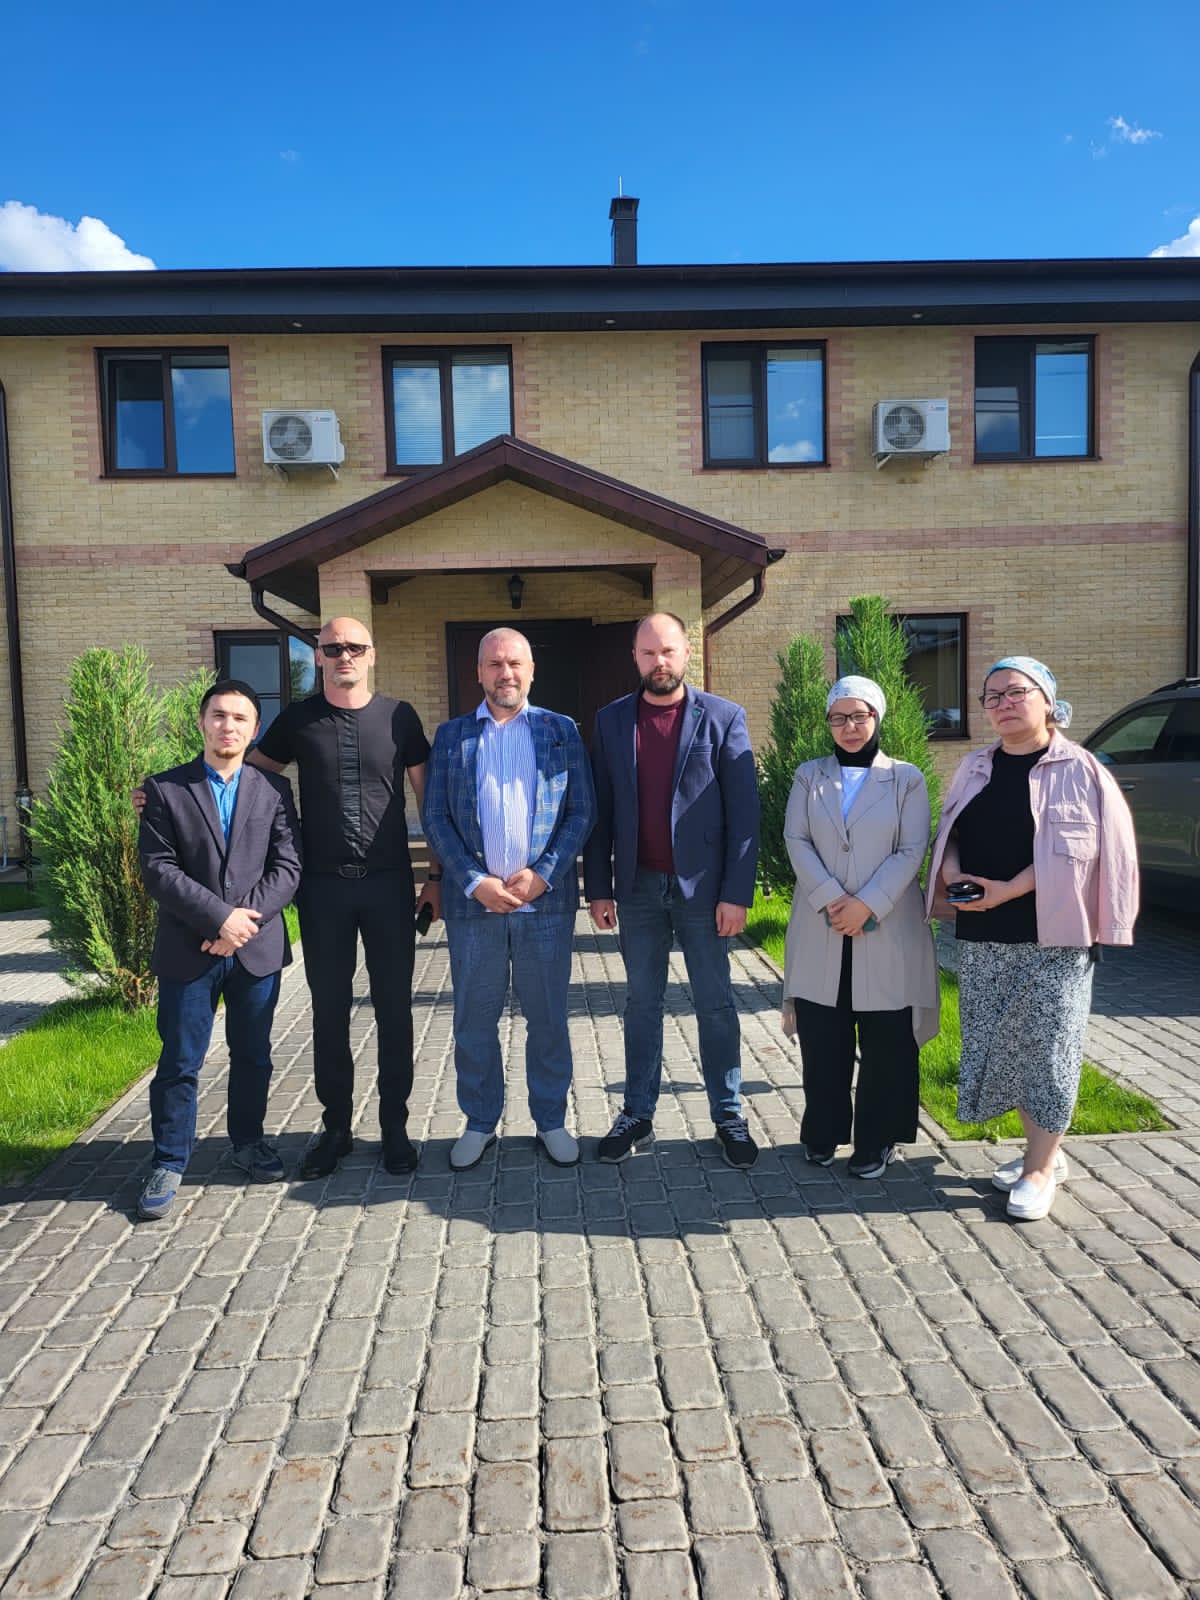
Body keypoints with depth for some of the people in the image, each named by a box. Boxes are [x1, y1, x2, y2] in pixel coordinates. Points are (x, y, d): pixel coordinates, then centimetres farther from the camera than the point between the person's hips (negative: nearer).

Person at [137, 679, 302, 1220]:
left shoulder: (274, 789, 4)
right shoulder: (164, 789, 0)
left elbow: (287, 866, -3)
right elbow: (157, 870, -8)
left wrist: (245, 918, -15)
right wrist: (220, 917, -17)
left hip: (258, 947, 2)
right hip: (187, 951, -2)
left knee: (253, 1055, 14)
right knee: (179, 1062, 5)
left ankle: (248, 1141, 33)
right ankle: (169, 1164, 19)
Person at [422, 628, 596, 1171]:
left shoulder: (562, 732, 6)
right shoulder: (451, 735, 8)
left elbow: (581, 812, 1)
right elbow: (435, 818, 3)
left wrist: (543, 875, -10)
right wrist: (474, 882, -9)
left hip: (546, 898, 0)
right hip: (473, 901, 1)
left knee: (547, 1017, 9)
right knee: (474, 1020, 9)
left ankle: (551, 1121, 24)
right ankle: (479, 1122, 25)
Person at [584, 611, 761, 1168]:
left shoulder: (723, 718, -2)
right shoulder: (611, 720, 5)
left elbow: (743, 811, -6)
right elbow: (600, 810, 6)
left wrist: (737, 893, -11)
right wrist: (597, 886, 2)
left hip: (702, 886, -2)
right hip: (637, 887, 2)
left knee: (715, 1005, 8)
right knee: (642, 1003, 12)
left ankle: (728, 1117, 21)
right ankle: (637, 1115, 24)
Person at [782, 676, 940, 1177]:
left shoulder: (905, 778, 4)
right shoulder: (810, 776, 10)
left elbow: (912, 851, -3)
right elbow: (796, 840, 0)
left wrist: (867, 904, -14)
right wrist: (830, 898, -13)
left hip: (887, 929, -1)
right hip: (821, 929, 2)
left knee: (885, 1040, 4)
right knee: (822, 1038, 7)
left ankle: (877, 1141, 19)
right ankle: (823, 1134, 23)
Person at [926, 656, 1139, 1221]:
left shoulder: (1077, 769, -5)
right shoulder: (976, 767, 10)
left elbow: (1076, 849, -13)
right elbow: (949, 830, 13)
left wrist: (1008, 890, -19)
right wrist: (951, 870, -8)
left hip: (1049, 935, -5)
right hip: (982, 938, 5)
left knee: (1046, 1044, 0)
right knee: (999, 1044, 10)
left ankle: (1040, 1168, 13)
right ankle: (1044, 1150, 28)